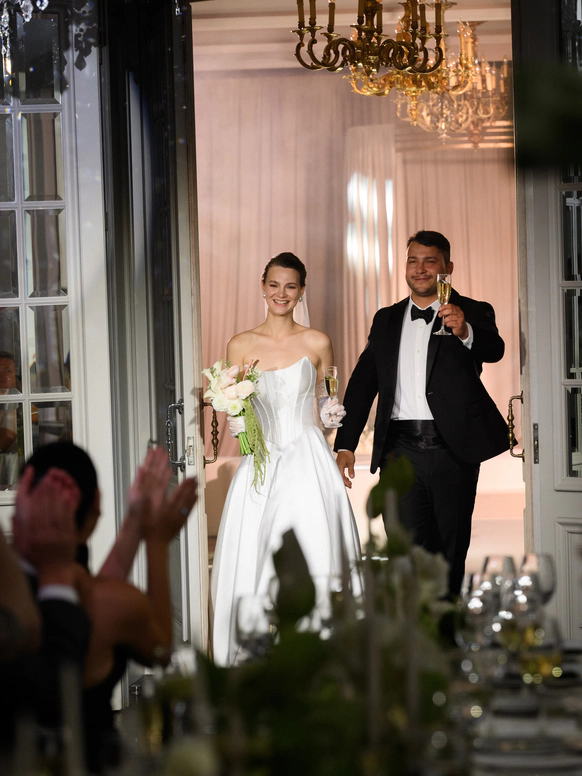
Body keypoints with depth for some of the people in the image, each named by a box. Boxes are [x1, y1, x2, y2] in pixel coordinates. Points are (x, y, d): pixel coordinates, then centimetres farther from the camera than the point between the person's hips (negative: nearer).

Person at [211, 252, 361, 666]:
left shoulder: (317, 343, 6)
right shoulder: (241, 345, 7)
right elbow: (233, 418, 9)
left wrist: (333, 413, -2)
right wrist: (237, 419, -10)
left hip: (308, 462, -1)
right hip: (261, 463, 1)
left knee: (315, 553, -8)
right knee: (252, 554, -5)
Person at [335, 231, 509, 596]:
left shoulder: (473, 313, 4)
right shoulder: (387, 319, 15)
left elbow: (494, 349, -18)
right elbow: (362, 384, 15)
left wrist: (464, 330, -40)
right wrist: (345, 445, 7)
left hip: (452, 449, -2)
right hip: (401, 447, 2)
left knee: (451, 551, 6)